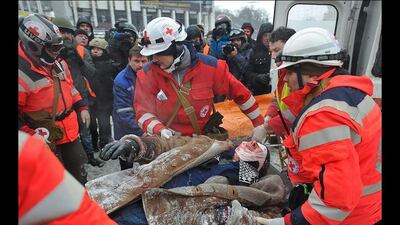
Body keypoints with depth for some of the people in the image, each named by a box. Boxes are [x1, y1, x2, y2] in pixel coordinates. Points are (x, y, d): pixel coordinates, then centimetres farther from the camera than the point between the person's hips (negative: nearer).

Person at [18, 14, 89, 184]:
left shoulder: (59, 63, 3)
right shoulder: (22, 73, -22)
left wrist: (81, 107, 9)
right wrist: (31, 134, -23)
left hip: (69, 129, 7)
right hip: (45, 137, -7)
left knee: (78, 169, 21)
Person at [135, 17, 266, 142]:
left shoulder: (210, 67, -13)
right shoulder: (147, 74, -11)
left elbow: (240, 93, -3)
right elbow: (143, 111, -6)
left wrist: (259, 123, 2)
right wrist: (160, 130, -25)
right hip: (166, 141, 3)